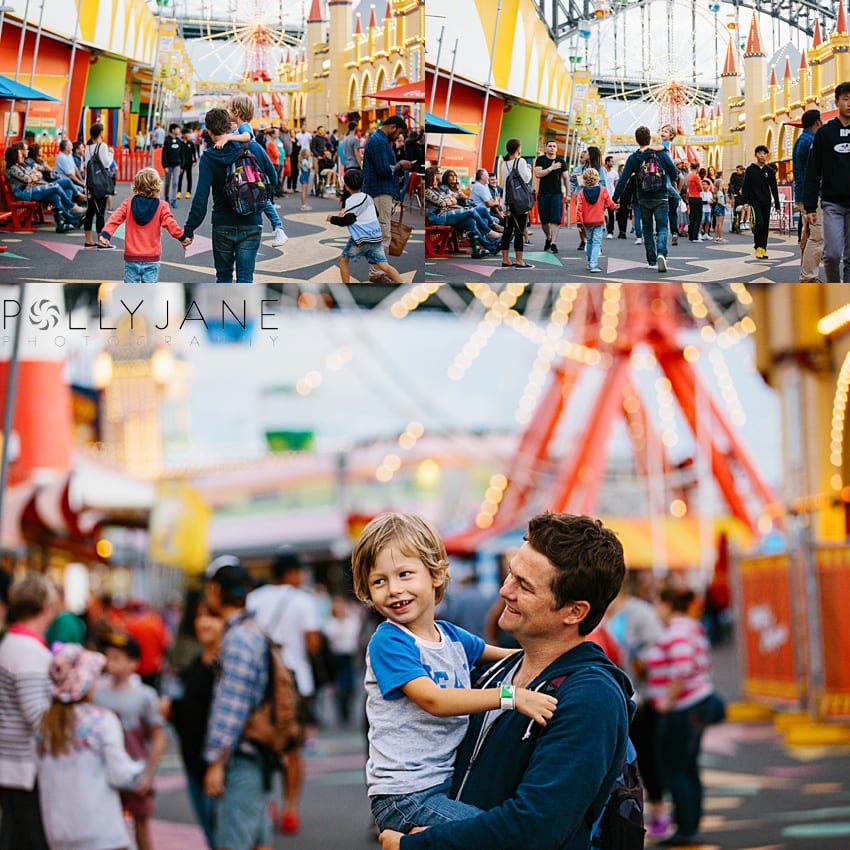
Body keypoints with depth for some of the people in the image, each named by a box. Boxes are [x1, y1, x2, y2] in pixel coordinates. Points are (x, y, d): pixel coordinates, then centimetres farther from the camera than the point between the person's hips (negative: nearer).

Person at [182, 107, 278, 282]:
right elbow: (273, 179, 7)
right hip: (251, 225, 1)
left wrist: (188, 230, -9)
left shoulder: (208, 158, -10)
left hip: (222, 227, -1)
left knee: (223, 277, 16)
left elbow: (201, 198, -14)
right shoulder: (254, 148, -5)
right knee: (245, 277, 1)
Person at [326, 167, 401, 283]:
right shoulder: (368, 198, 13)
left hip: (360, 239, -6)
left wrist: (332, 219, 5)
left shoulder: (352, 201, -10)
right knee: (383, 265, 1)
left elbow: (346, 221, -12)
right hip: (375, 238, 6)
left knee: (344, 260, 14)